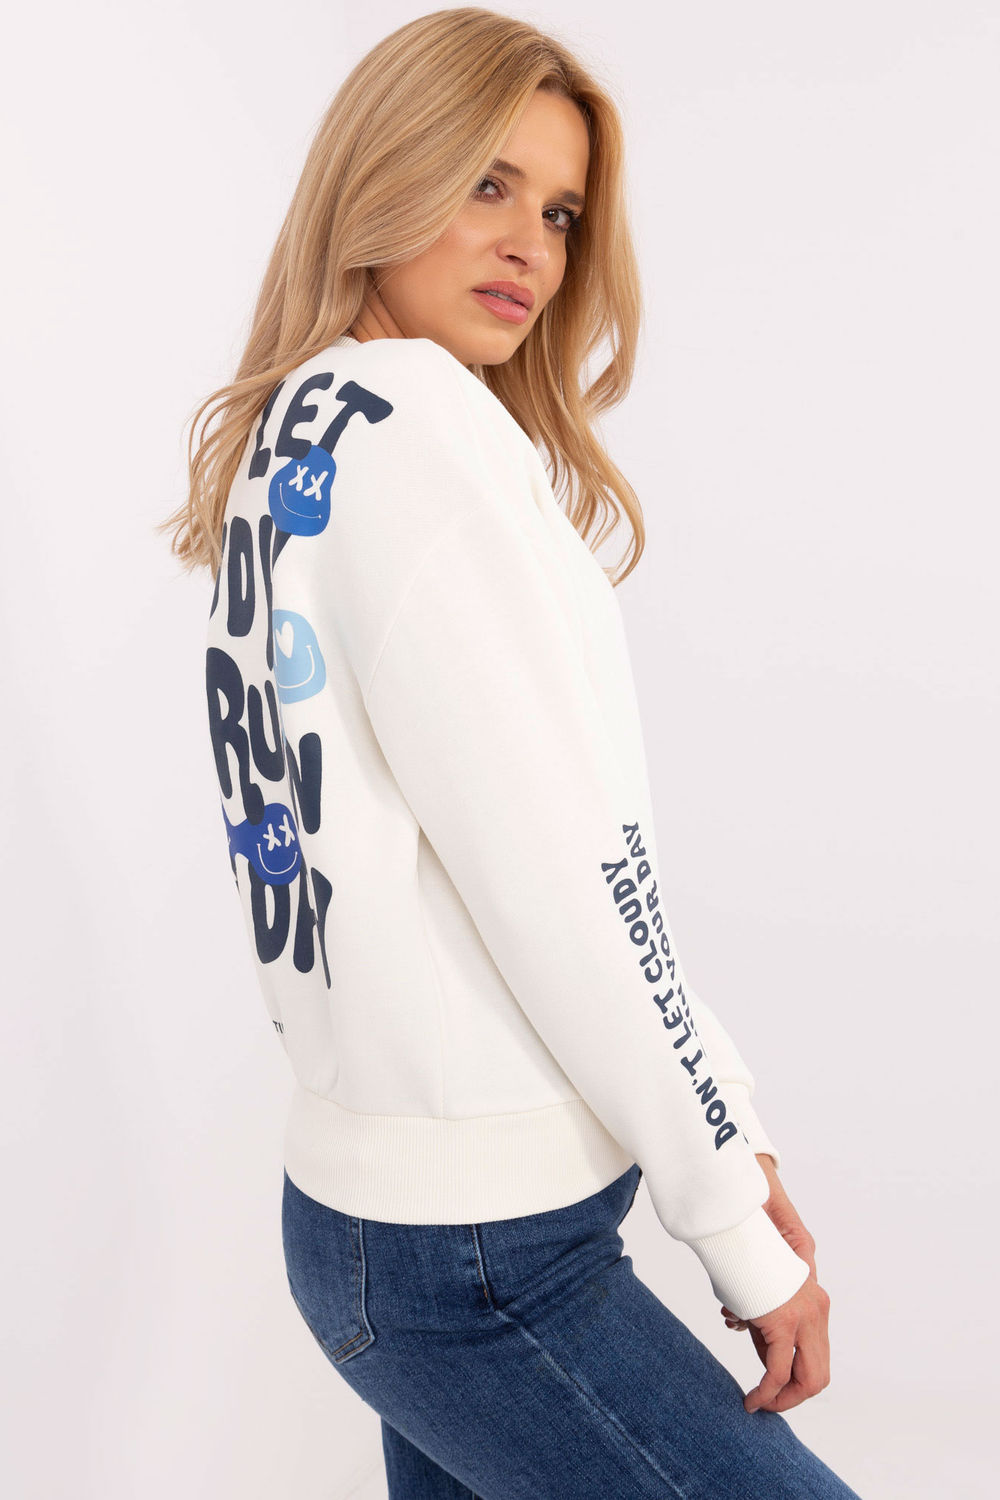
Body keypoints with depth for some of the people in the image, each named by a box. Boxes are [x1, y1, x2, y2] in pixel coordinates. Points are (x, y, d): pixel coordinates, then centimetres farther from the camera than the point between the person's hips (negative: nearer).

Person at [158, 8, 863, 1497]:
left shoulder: (293, 443, 13)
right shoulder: (405, 407, -14)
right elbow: (553, 873, -19)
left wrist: (727, 1125, 9)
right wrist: (741, 1229, -10)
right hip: (477, 1260, -9)